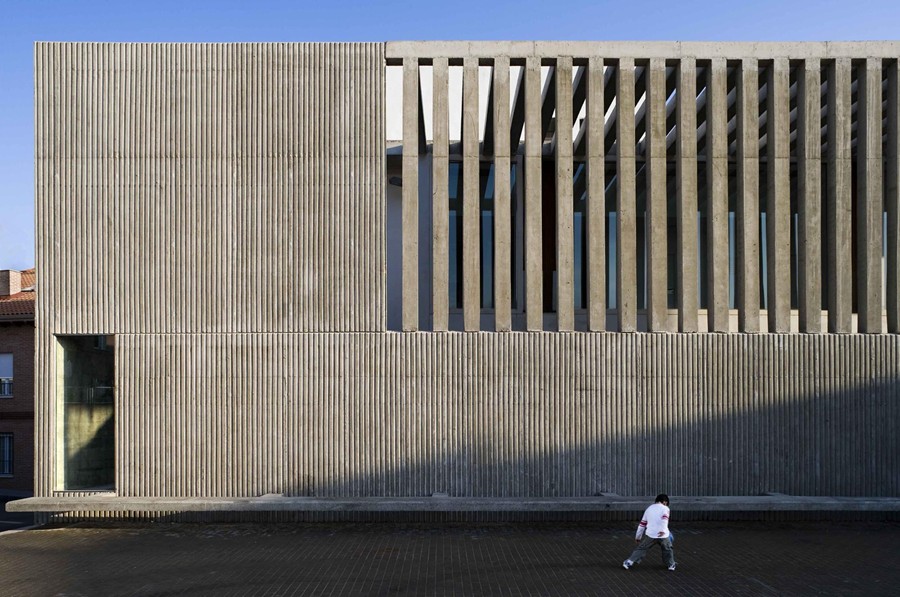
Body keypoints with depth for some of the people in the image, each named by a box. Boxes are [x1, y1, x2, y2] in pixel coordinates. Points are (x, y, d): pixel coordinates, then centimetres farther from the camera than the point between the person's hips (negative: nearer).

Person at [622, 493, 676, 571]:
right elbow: (664, 518, -18)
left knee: (641, 549, 12)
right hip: (663, 535, -2)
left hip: (650, 534, 2)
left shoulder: (649, 508, 18)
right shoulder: (665, 508, 5)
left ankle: (628, 562, 4)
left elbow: (642, 523, 19)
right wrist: (663, 530, -29)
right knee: (668, 549, 25)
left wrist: (638, 536, 25)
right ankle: (671, 565, 30)